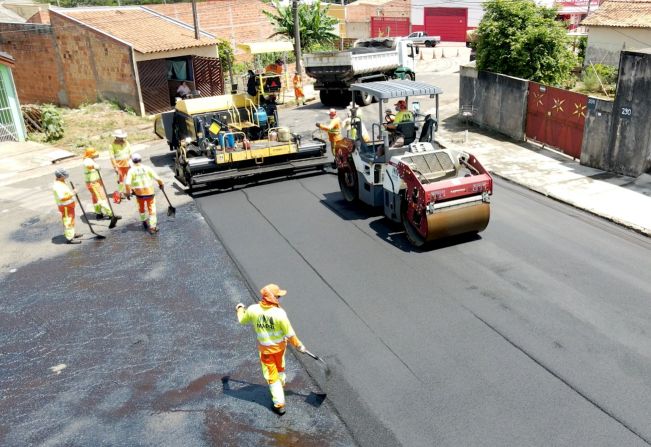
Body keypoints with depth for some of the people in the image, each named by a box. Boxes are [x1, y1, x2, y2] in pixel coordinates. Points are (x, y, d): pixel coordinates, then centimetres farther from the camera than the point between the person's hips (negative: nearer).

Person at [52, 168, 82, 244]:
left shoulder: (61, 182, 7)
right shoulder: (57, 186, -25)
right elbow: (62, 198, -30)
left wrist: (72, 191, 9)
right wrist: (72, 193, -27)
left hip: (69, 205, 11)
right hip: (65, 207, -11)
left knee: (71, 220, 23)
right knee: (68, 222, -4)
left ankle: (72, 234, 38)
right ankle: (70, 239, 1)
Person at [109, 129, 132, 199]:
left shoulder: (126, 143, 2)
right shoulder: (112, 145, -12)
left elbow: (130, 153, 9)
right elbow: (112, 157, -13)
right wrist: (115, 167, -16)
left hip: (127, 164, 4)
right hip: (119, 165, -4)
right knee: (121, 179, 4)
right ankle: (121, 193, 14)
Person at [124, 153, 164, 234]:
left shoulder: (131, 170, -7)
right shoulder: (147, 168, -6)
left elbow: (127, 183, -15)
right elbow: (157, 178, -8)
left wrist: (128, 193, -2)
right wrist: (161, 184, 12)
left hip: (139, 193, 1)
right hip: (149, 192, -1)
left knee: (141, 208, 26)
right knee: (152, 209, 10)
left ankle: (144, 222, 43)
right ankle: (152, 227, 7)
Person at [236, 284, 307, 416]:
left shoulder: (252, 310, -21)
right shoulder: (280, 313, -29)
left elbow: (242, 321, 2)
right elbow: (289, 334, -19)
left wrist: (240, 308, 23)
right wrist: (298, 345, -2)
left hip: (264, 348, 0)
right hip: (279, 346, 0)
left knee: (271, 375, 11)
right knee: (280, 367, 30)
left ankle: (279, 404, 13)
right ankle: (281, 385, 56)